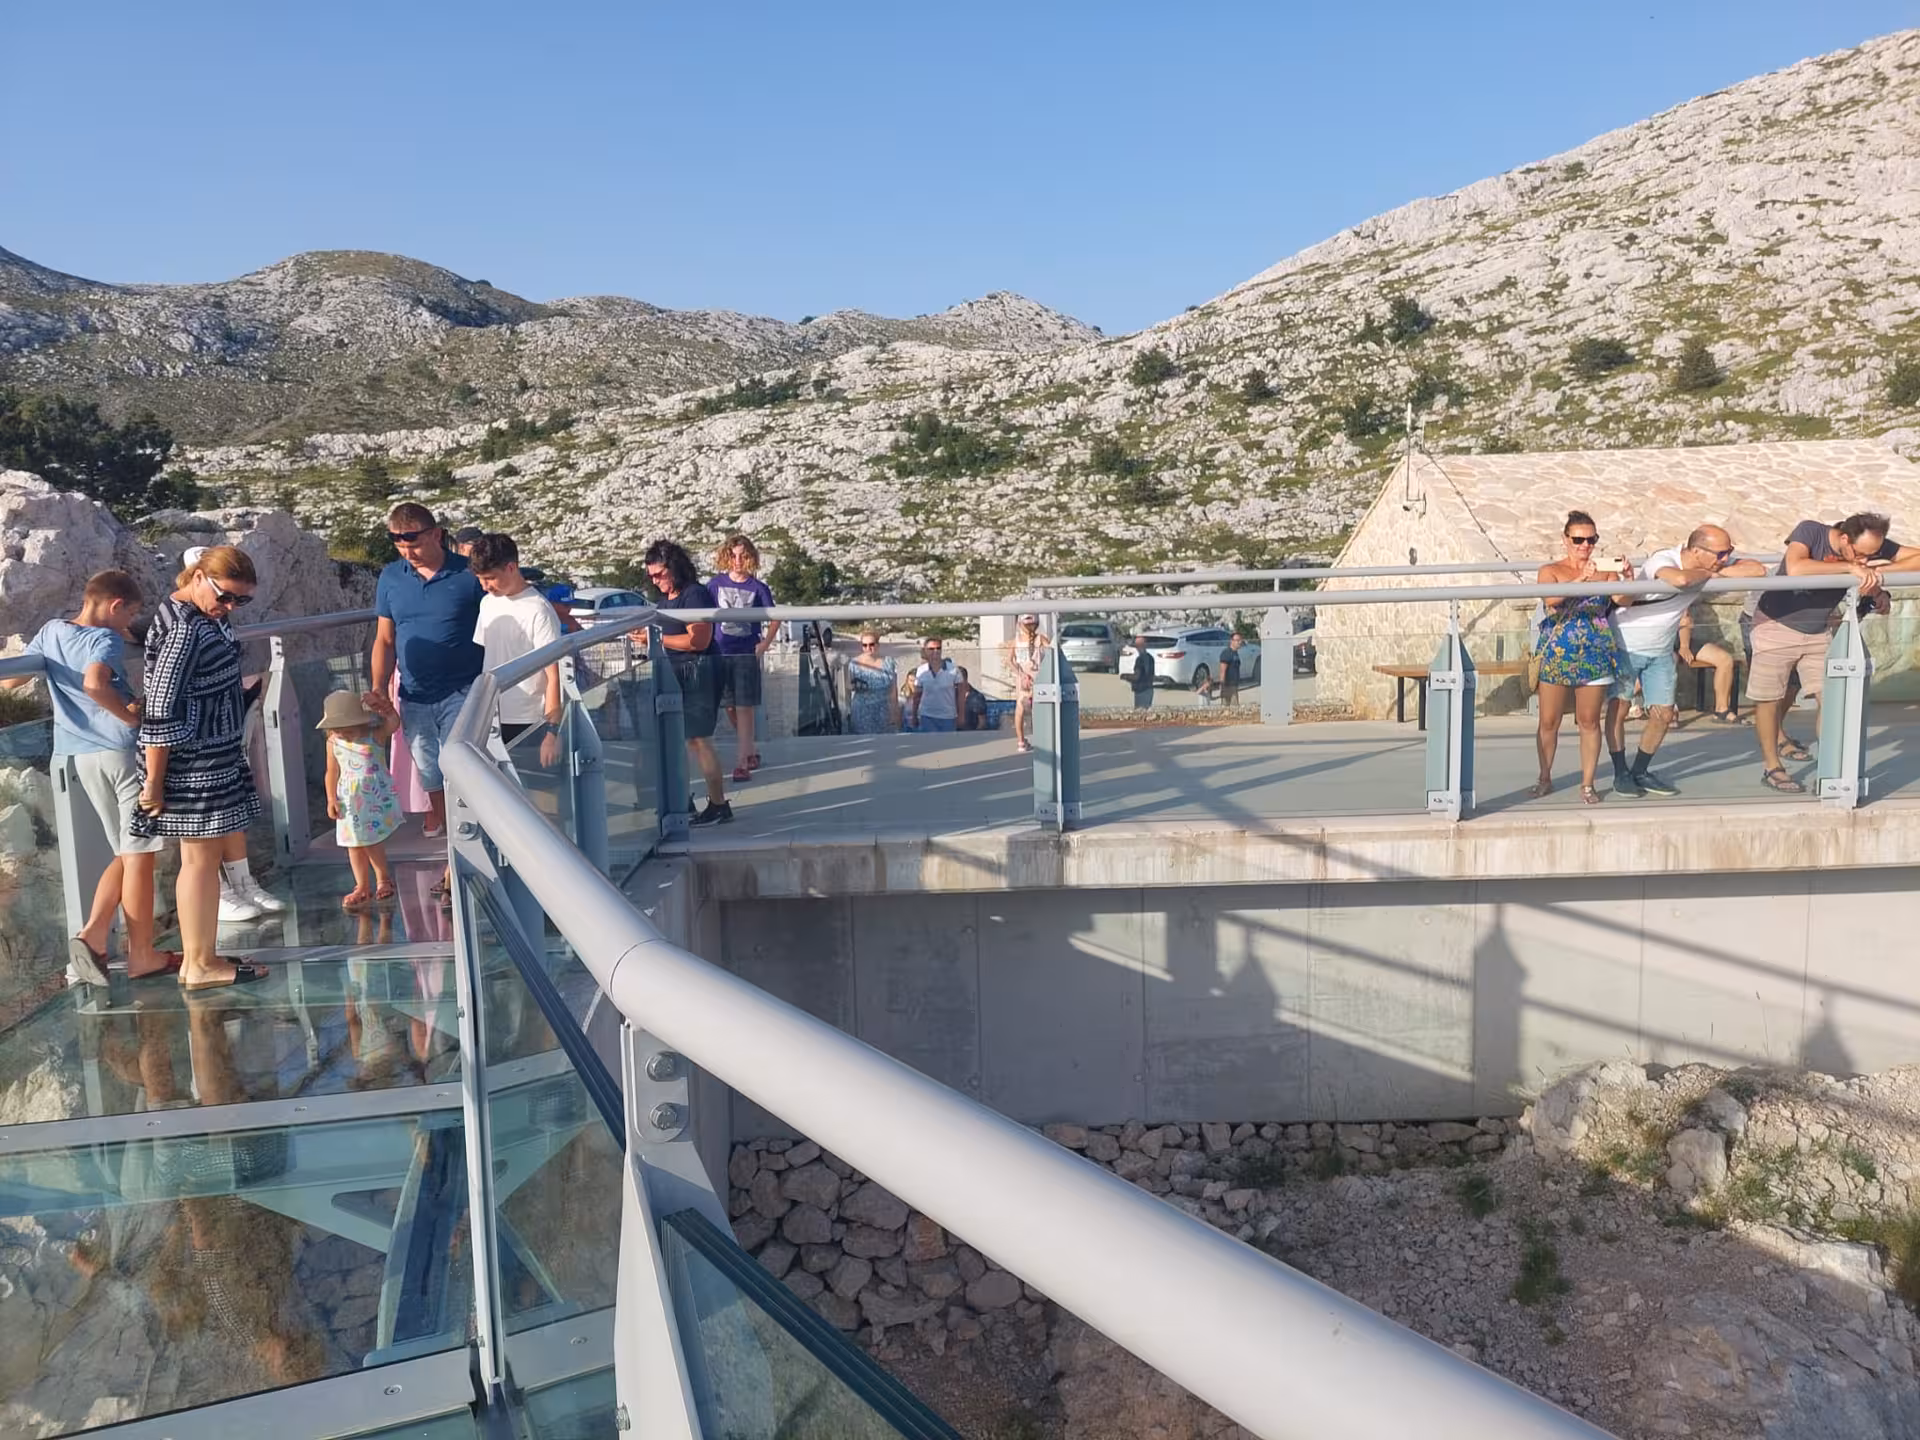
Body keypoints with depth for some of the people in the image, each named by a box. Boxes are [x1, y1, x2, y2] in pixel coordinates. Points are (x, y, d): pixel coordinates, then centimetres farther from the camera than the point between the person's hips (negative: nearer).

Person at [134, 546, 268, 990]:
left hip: (212, 760, 10)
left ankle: (196, 957, 22)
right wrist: (153, 783, -20)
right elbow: (161, 712, -23)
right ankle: (200, 965, 8)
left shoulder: (196, 614, 9)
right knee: (201, 857, -2)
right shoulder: (184, 630, -22)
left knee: (206, 854, 14)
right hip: (194, 764, -10)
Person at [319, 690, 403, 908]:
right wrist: (331, 799, 0)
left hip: (375, 798, -4)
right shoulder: (333, 743, -1)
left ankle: (383, 879, 21)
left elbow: (393, 724, -30)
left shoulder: (375, 737, -11)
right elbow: (332, 772, 6)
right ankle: (362, 887, 21)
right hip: (350, 802, 4)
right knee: (354, 845, 9)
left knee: (372, 842, -1)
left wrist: (388, 712, -52)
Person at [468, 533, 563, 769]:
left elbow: (554, 677, -15)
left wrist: (552, 732, -20)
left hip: (527, 725, -6)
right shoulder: (487, 603, 7)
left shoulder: (538, 610, -14)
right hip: (491, 721, 6)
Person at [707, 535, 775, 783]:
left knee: (744, 709, -5)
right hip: (721, 654, 3)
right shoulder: (716, 584, 2)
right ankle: (750, 752, 28)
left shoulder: (757, 587, -2)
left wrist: (765, 644, -5)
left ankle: (741, 763, -4)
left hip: (747, 655, -3)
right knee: (730, 709, 10)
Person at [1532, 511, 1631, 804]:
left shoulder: (1605, 571, 7)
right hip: (1557, 655, -1)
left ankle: (1587, 783, 13)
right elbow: (1551, 598, -17)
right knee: (1549, 722, 4)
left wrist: (1628, 578, -23)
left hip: (1595, 655, 1)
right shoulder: (1550, 571, 3)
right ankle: (1544, 777, 20)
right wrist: (1582, 580, -29)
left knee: (1589, 721, 5)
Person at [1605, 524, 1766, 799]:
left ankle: (1640, 772, 20)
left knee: (1663, 715, 4)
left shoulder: (1713, 565, -8)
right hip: (1626, 645, -6)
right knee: (1619, 709, -2)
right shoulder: (1662, 559, -27)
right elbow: (1680, 579, -50)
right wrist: (1709, 573, -29)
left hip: (1661, 651, 6)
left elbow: (1758, 569, -14)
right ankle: (1621, 774, 12)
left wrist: (1718, 571, -24)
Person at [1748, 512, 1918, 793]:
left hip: (1819, 632, 4)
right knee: (1769, 699, 4)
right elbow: (1795, 568, -44)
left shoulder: (1872, 547, -13)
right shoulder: (1810, 531, -26)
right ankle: (1771, 767, 18)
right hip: (1777, 625, -4)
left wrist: (1879, 571, -30)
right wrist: (1850, 567, -41)